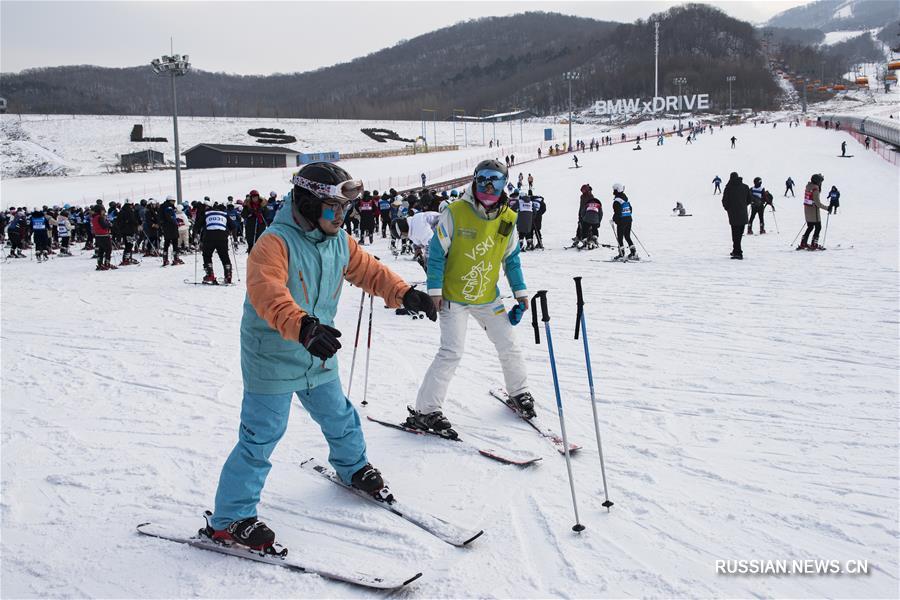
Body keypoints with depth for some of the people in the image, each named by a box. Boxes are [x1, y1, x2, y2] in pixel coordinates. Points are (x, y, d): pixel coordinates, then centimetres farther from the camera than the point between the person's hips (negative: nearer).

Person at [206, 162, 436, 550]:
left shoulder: (339, 242, 2)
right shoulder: (275, 243, -24)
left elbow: (367, 269, 16)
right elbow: (267, 293, -40)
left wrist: (404, 294, 3)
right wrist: (301, 326, -56)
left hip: (319, 357, 8)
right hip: (272, 360, -7)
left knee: (338, 417, 24)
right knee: (260, 438, -4)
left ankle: (353, 468, 53)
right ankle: (229, 520, 9)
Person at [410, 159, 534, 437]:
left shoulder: (507, 219, -1)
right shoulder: (455, 213, -15)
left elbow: (511, 258, 12)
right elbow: (437, 252, -10)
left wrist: (520, 291, 10)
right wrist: (435, 289, -13)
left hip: (487, 298, 5)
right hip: (453, 297, -5)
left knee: (508, 346, 10)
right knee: (452, 352, -14)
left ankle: (519, 393, 35)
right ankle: (424, 411, -6)